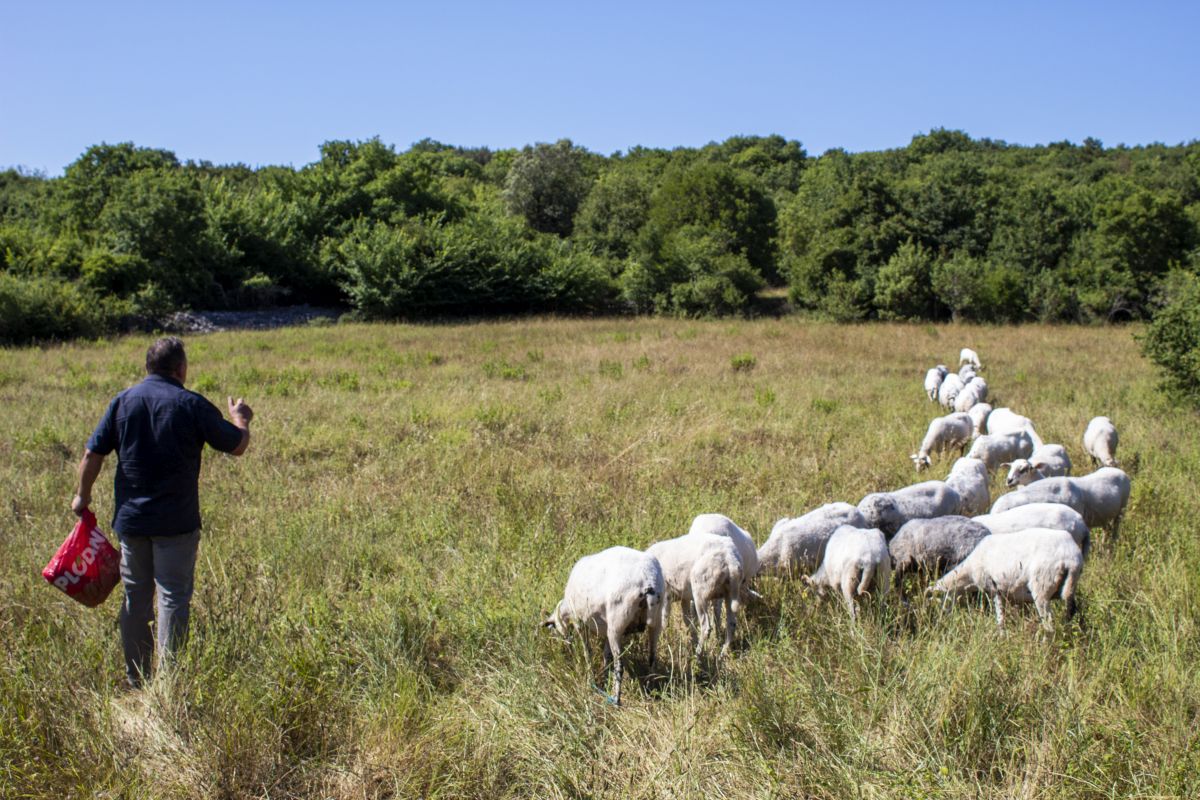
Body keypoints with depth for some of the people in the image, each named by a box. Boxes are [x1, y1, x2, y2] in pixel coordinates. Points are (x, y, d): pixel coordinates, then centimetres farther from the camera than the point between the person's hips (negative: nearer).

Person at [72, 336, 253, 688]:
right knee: (173, 598, 1)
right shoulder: (192, 404, -7)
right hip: (176, 521, -4)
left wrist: (83, 495, 18)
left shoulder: (123, 401, 2)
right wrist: (240, 419, 19)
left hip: (130, 518, 4)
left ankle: (136, 682, 20)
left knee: (135, 598, 13)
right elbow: (237, 446, -2)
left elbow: (93, 454, 3)